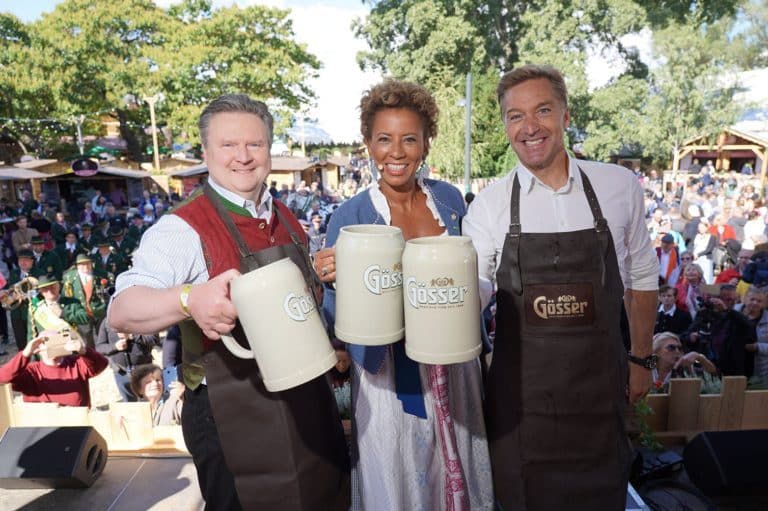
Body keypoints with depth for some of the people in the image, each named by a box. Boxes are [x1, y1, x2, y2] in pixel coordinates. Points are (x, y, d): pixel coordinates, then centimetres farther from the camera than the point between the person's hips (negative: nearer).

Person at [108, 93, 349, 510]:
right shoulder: (183, 229, -16)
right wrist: (189, 300, -44)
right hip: (232, 416, -6)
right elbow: (121, 311, -26)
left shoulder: (287, 221, 5)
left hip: (307, 402, 7)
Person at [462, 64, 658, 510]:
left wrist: (642, 359, 12)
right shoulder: (490, 203, -6)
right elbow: (474, 289, -5)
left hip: (601, 386, 1)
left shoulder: (620, 186, -2)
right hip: (519, 389, 0)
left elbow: (642, 277, 9)